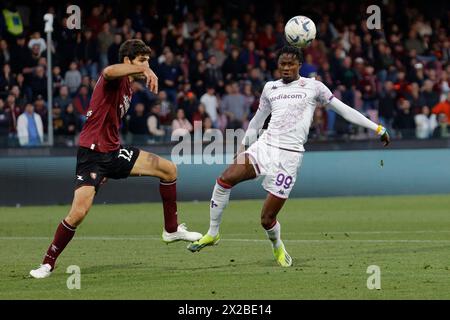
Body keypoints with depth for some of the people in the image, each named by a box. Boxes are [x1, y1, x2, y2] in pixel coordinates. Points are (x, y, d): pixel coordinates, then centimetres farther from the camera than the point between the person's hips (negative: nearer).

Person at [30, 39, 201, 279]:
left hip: (113, 151, 9)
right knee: (78, 213, -20)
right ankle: (48, 263, -2)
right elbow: (109, 71, -40)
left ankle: (171, 230, 17)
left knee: (168, 169, 5)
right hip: (92, 153, -9)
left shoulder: (128, 89, 16)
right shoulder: (114, 79, -12)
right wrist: (144, 70, -52)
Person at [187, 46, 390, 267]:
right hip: (264, 146, 3)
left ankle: (277, 246, 26)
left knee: (267, 219, -8)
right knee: (225, 179, -24)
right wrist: (243, 145, 31)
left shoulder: (313, 87, 5)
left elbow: (343, 110, 8)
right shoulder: (270, 88, 15)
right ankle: (212, 234, -8)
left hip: (289, 155, -3)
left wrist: (377, 128, 7)